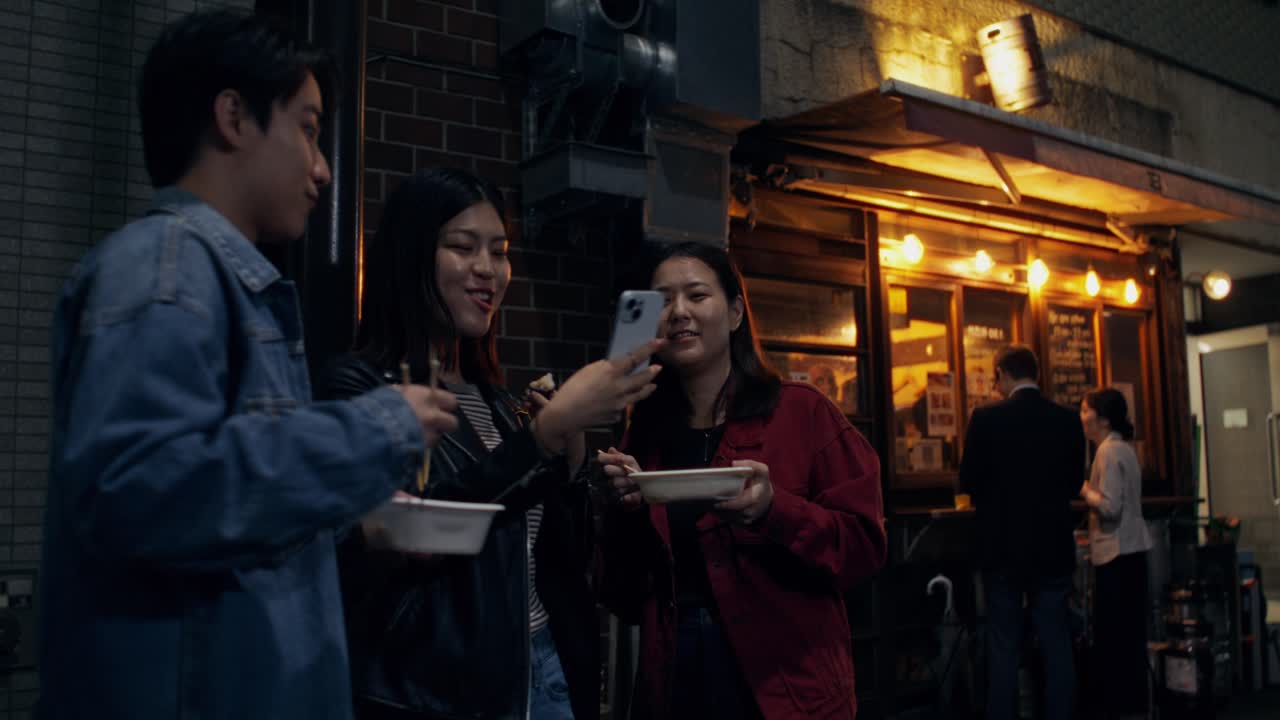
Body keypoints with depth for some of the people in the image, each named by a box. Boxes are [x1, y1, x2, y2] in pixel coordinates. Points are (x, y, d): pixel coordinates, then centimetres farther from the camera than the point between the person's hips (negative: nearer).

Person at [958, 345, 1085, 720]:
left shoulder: (986, 418, -10)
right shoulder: (1068, 420, 0)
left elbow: (968, 483, -5)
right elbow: (1074, 483, 9)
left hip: (1003, 547, -2)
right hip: (1053, 548, 3)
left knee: (1003, 648, 5)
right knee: (1056, 646, 10)